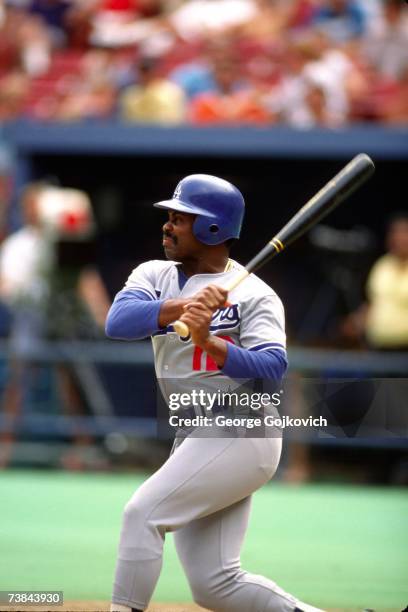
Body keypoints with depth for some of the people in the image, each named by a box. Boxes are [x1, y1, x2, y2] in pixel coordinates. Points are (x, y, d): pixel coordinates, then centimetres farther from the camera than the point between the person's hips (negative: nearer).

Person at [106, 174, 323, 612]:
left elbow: (273, 368, -20)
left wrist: (209, 342, -34)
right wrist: (181, 306, -29)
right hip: (193, 439, 7)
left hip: (241, 433, -7)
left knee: (142, 513, -21)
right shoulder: (155, 276, 10)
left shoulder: (254, 294, -5)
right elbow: (117, 322, -12)